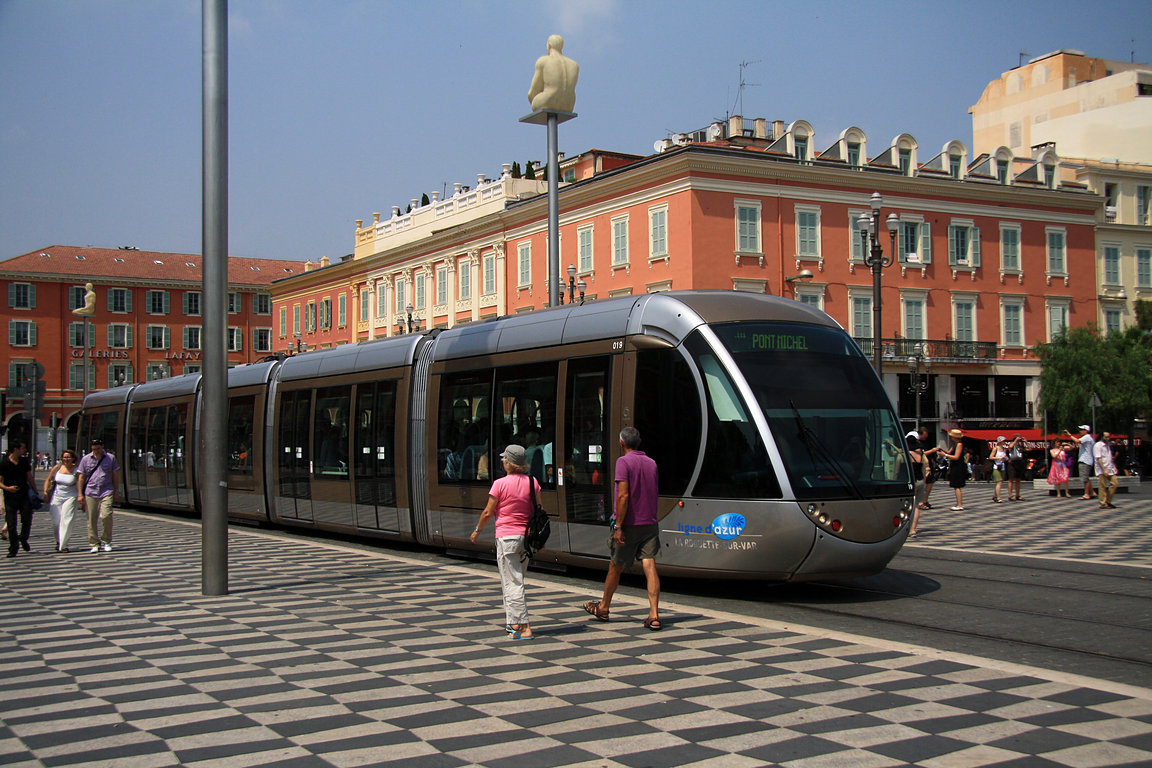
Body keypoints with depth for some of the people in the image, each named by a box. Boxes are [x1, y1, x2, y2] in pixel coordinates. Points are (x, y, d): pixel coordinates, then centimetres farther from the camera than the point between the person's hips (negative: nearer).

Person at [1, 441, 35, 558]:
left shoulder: (24, 461, 8)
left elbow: (30, 478, 17)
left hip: (25, 496, 3)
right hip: (10, 497, -3)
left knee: (27, 520, 0)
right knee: (11, 523, -2)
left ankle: (23, 539, 28)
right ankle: (13, 548, 7)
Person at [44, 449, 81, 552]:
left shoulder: (76, 471, -5)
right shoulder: (57, 468, 3)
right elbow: (48, 479, 11)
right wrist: (46, 491, -2)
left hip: (70, 497, -3)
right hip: (56, 497, 3)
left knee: (66, 521, -9)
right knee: (56, 521, 1)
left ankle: (63, 545, -3)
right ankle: (59, 541, 27)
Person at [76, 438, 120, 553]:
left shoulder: (111, 458, 6)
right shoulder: (86, 459, 6)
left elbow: (114, 476, 13)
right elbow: (81, 477, 8)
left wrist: (115, 492, 12)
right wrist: (80, 494, 3)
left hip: (106, 492, -1)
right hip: (90, 493, 1)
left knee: (106, 516, -14)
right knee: (91, 520, 1)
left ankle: (106, 541, 4)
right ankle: (94, 544, 11)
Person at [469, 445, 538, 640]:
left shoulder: (501, 484, -9)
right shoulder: (532, 482, 4)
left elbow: (488, 513, -5)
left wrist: (477, 531, 10)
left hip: (507, 536, -6)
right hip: (526, 536, 6)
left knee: (512, 582, -5)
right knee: (513, 580, 20)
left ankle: (524, 627, -10)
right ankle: (512, 622, 26)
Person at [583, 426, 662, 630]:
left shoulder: (624, 462, -10)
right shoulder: (652, 463, 10)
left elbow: (623, 495, -18)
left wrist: (618, 526, -18)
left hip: (629, 524, -5)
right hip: (650, 522, 5)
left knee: (616, 567, 11)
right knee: (649, 566, -4)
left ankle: (603, 608, 28)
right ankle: (654, 615, -13)